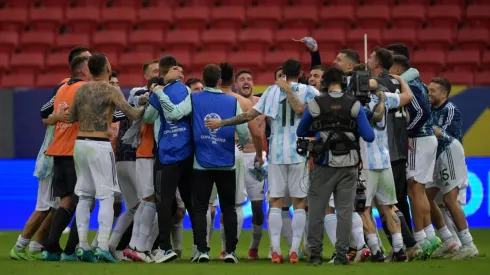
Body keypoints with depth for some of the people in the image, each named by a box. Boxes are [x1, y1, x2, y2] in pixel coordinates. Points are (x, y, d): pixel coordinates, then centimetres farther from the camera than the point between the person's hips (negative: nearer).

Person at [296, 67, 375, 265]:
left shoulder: (315, 104, -2)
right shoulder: (354, 105, -3)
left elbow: (301, 132, 10)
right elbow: (369, 136, -2)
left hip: (324, 163, -1)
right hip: (348, 164, 1)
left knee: (316, 209, 8)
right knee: (344, 210, 6)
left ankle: (315, 254, 7)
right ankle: (341, 254, 3)